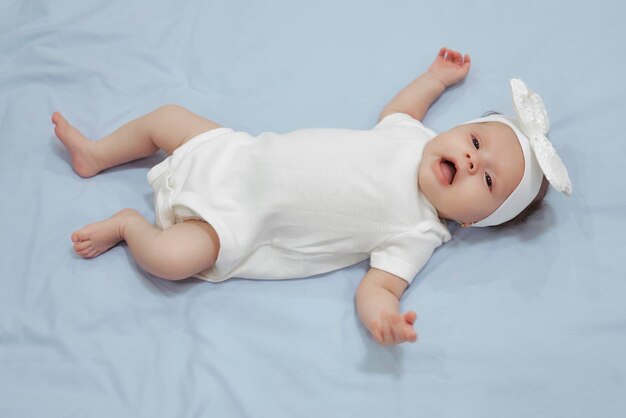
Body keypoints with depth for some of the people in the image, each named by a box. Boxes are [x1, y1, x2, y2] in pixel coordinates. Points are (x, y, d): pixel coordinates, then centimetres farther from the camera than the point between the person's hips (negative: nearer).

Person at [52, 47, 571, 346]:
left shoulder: (417, 235, -15)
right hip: (239, 156, 6)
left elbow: (377, 285, -21)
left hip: (241, 224, -5)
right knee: (168, 116, 8)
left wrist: (384, 315, -44)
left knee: (173, 257, -26)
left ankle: (128, 224, 8)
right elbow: (397, 108, 23)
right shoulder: (412, 136, -1)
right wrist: (437, 77, 24)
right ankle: (94, 155, 34)